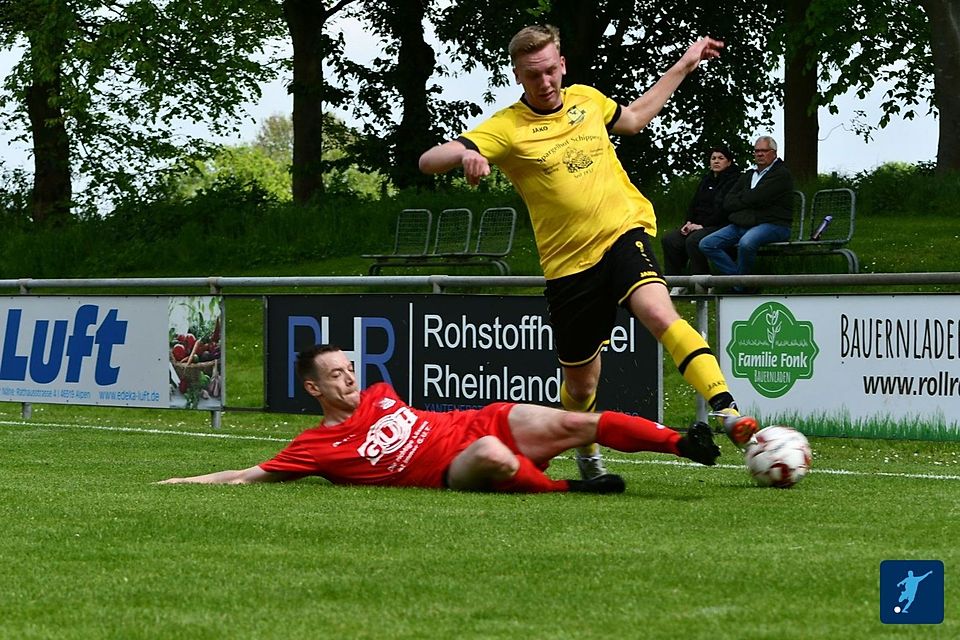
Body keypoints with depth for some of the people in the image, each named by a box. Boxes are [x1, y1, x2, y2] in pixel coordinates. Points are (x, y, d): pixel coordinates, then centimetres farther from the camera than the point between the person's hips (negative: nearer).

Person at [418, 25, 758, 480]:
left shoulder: (587, 99, 8)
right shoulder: (506, 128, -5)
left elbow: (633, 119, 32)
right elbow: (429, 161, -15)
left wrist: (684, 66, 32)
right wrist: (464, 154, -38)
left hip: (624, 231, 1)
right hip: (568, 263, -1)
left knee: (658, 312, -31)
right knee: (581, 382, 11)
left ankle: (727, 412, -37)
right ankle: (586, 451, 43)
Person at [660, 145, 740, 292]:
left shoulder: (733, 181, -5)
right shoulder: (706, 180, 21)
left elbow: (723, 208, -15)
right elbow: (694, 204, 19)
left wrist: (702, 225, -17)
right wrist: (689, 223, 0)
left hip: (720, 226, -8)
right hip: (698, 225, 8)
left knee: (694, 240, -35)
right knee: (669, 239, -13)